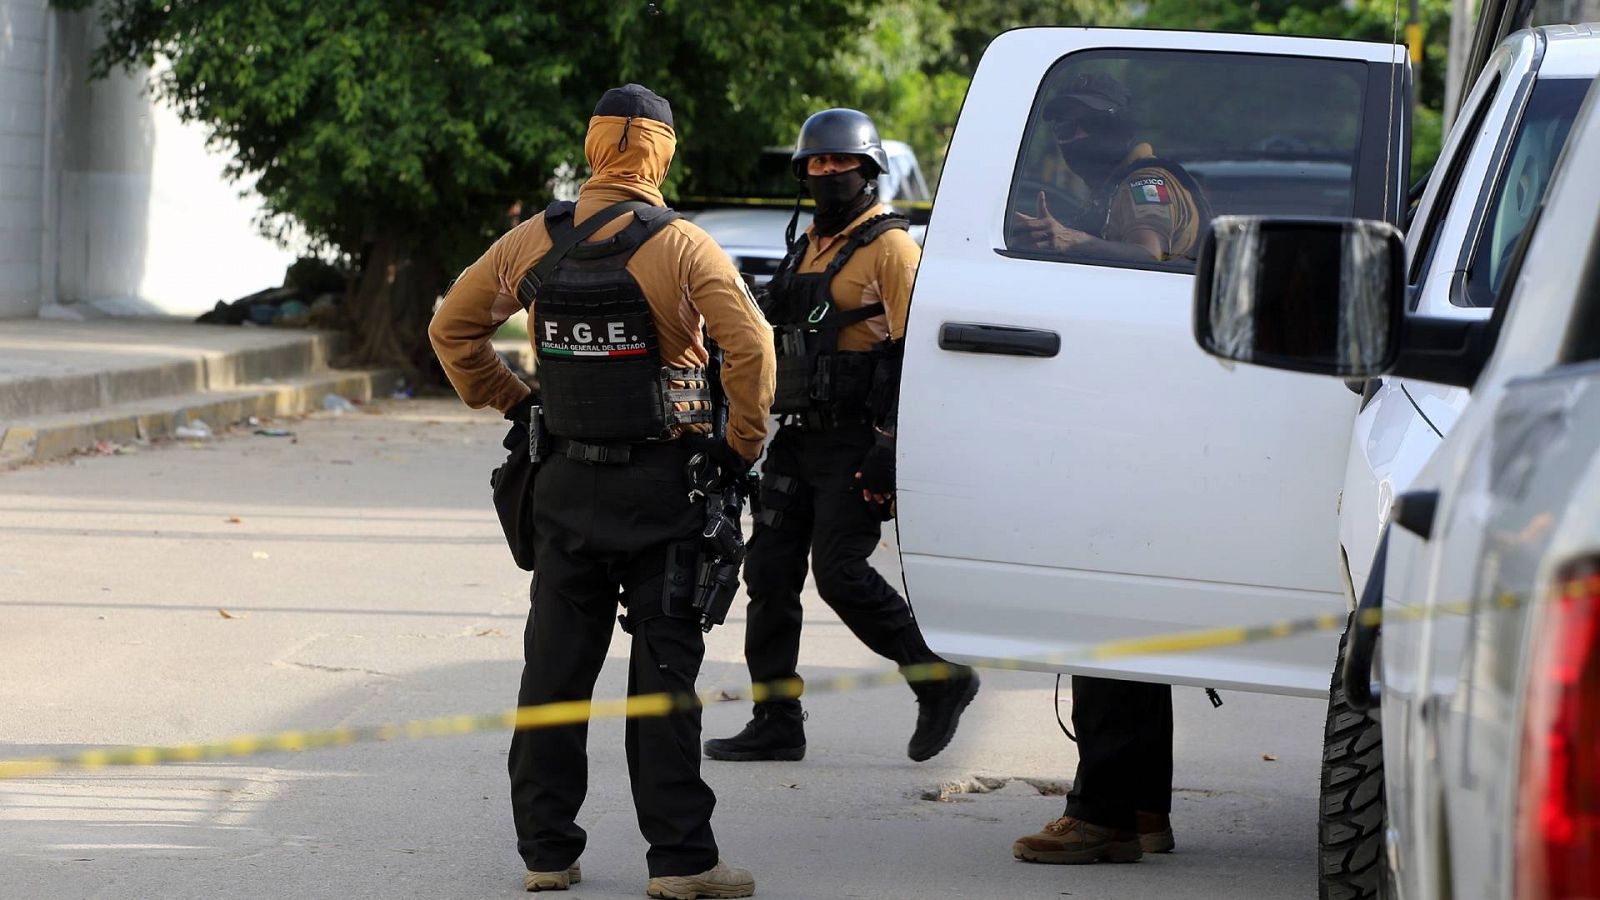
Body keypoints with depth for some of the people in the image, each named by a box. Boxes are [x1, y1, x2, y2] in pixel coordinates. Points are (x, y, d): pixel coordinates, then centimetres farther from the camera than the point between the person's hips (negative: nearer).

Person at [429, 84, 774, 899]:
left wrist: (509, 403, 17)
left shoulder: (533, 243, 1)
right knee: (663, 670, -1)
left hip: (565, 486, 4)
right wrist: (742, 445, -8)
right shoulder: (681, 248, -11)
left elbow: (452, 329, 9)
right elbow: (750, 346, -20)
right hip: (658, 486, -4)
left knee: (555, 666, 11)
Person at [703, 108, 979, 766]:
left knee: (840, 574, -13)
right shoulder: (807, 248, 18)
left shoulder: (890, 248, -8)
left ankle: (941, 681, 2)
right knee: (769, 574, 4)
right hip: (798, 441, 8)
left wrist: (892, 447, -21)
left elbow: (914, 353, -14)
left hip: (857, 444, -8)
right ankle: (776, 723, 9)